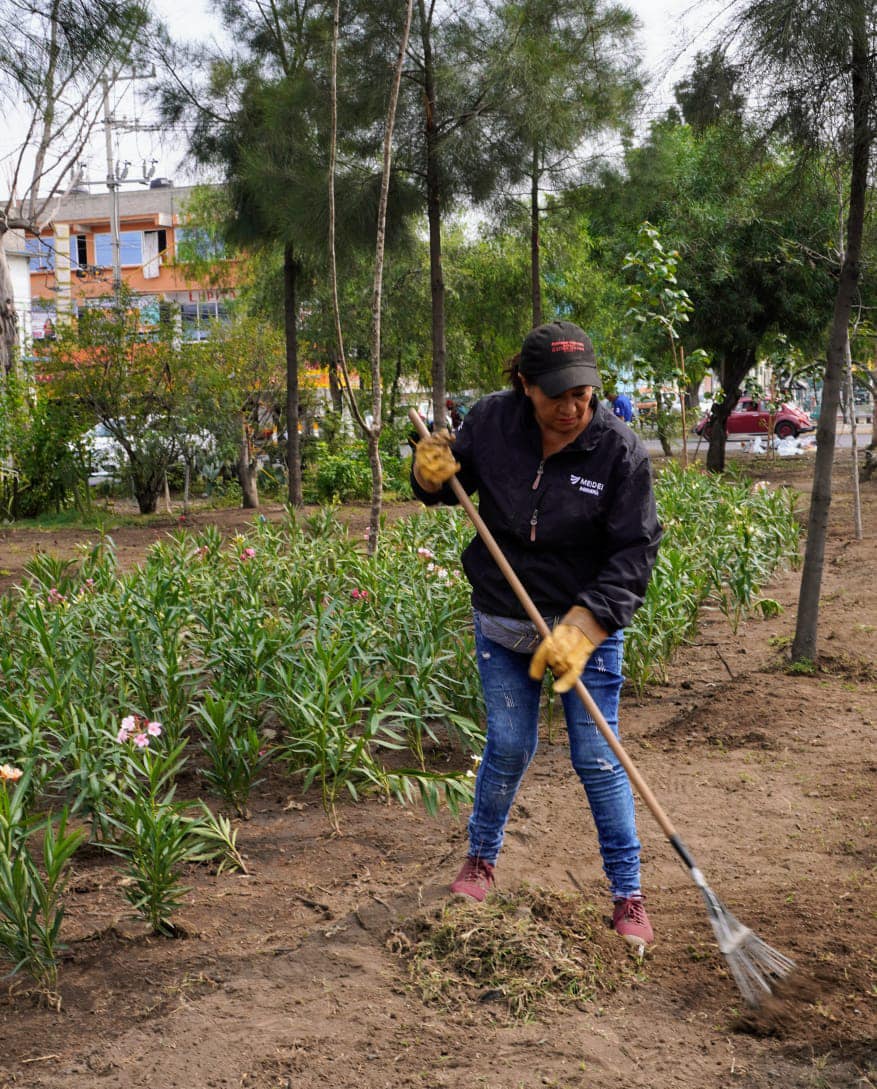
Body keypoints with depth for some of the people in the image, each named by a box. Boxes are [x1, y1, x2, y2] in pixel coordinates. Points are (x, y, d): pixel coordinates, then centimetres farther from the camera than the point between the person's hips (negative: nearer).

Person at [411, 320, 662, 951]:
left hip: (589, 625, -2)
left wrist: (583, 627, -26)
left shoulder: (621, 451, -17)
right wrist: (432, 477, -16)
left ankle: (628, 893, 17)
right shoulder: (491, 421, -10)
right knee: (508, 749, 10)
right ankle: (482, 858, 36)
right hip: (503, 622, 2)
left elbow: (634, 553, -17)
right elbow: (454, 484, 9)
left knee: (598, 760, 1)